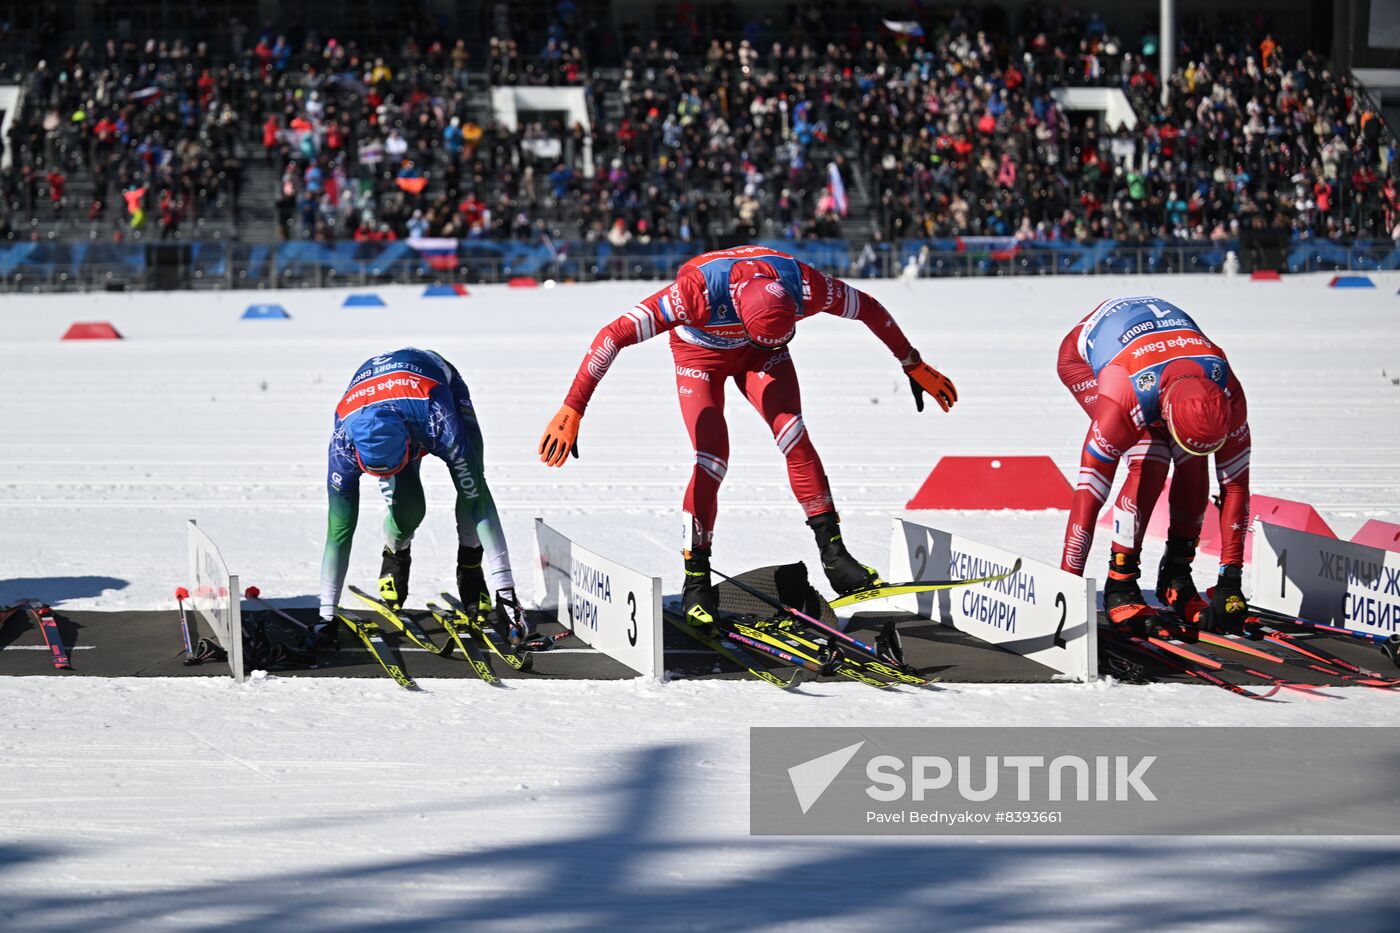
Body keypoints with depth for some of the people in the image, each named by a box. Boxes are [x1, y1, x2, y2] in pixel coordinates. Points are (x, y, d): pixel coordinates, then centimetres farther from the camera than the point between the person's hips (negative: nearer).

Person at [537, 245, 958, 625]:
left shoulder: (804, 287, -34)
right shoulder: (698, 292, -43)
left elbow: (871, 310, -14)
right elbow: (614, 335, -41)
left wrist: (916, 368, -2)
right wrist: (572, 410, -42)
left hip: (756, 354, 2)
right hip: (700, 352, -2)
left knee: (793, 435, -18)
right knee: (711, 461, -15)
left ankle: (833, 553, -11)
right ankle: (696, 581, -2)